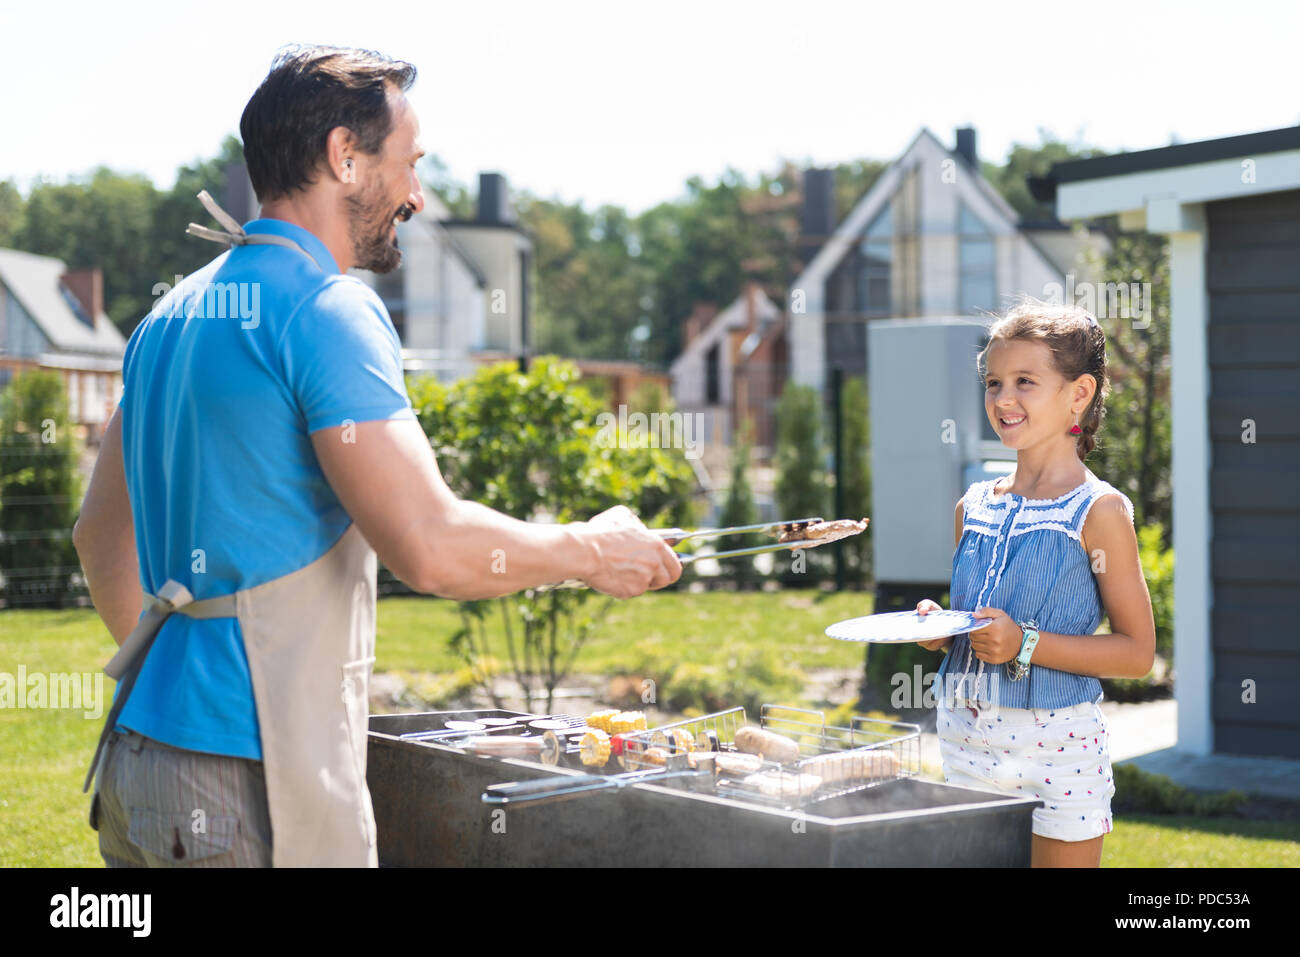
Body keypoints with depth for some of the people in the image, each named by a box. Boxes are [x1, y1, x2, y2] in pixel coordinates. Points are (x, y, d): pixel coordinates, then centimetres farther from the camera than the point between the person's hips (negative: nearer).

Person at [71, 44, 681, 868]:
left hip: (139, 751, 9)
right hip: (250, 778, -9)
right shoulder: (327, 310, -14)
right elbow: (431, 547, -20)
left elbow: (101, 535, 22)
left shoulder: (173, 316, 14)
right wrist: (592, 551, -5)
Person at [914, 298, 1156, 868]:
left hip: (1055, 750, -5)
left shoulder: (1099, 511, -7)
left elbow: (1137, 651, -9)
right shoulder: (974, 506, 10)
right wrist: (937, 626, 0)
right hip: (964, 738, 5)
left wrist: (1026, 645, -18)